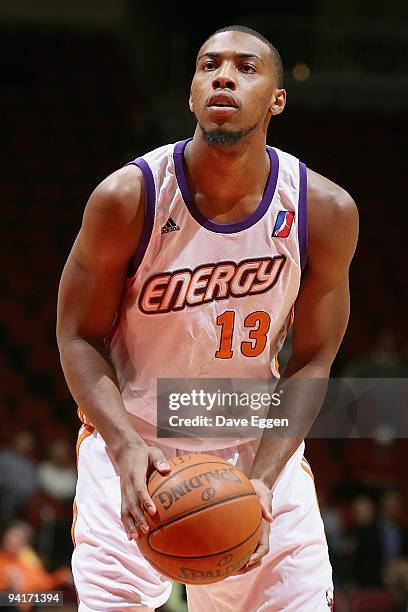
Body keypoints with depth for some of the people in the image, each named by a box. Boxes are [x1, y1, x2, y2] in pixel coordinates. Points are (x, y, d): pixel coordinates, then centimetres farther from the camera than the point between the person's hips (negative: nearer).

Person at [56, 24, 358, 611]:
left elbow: (310, 364, -4)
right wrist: (125, 447, -25)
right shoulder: (128, 198, -18)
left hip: (257, 440, 2)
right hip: (130, 436, -2)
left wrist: (262, 479, -17)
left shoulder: (326, 211, -12)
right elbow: (79, 337, -9)